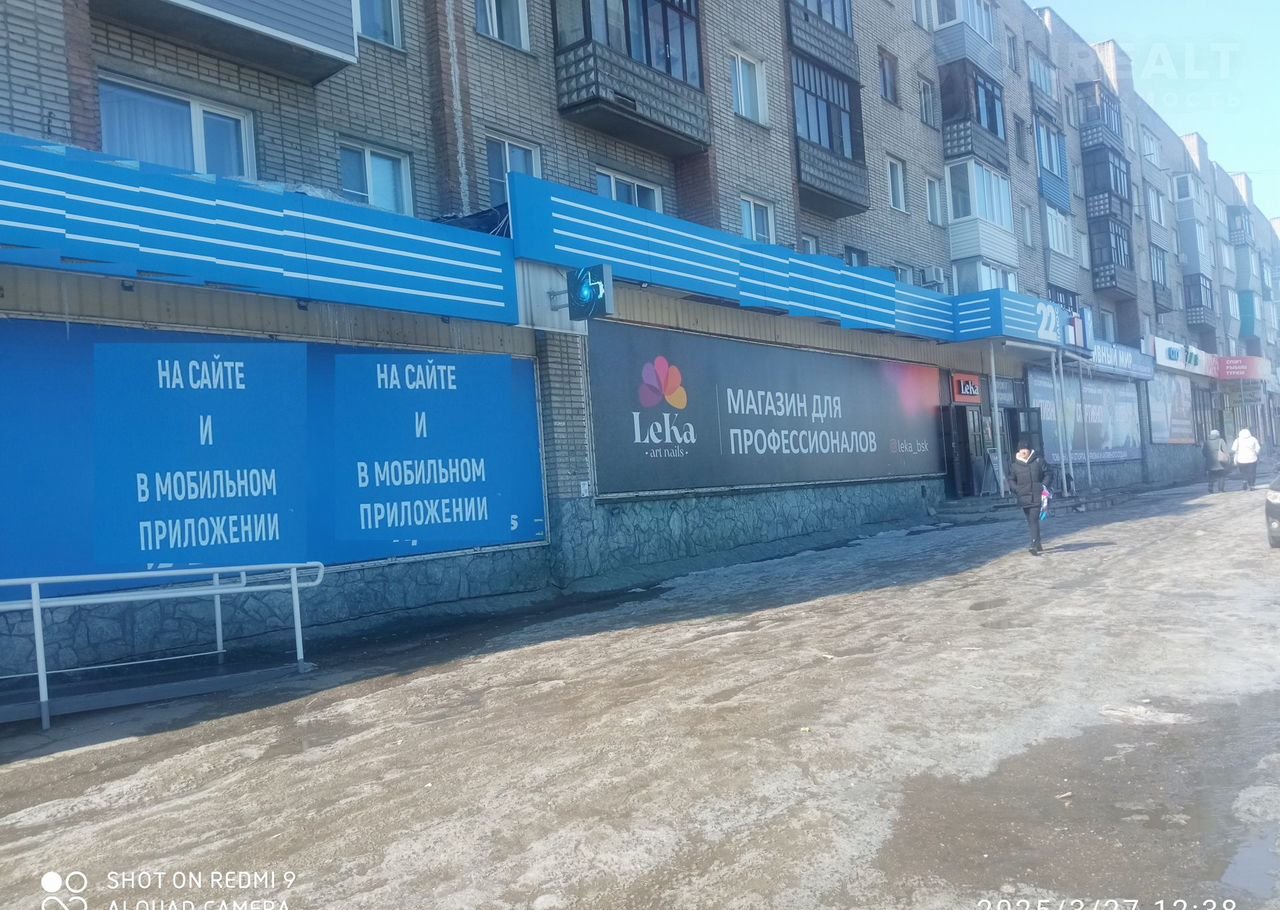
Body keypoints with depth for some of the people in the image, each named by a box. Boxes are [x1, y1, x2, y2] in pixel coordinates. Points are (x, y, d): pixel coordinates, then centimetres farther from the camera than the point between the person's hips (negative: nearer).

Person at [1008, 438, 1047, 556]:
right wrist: (1017, 489, -5)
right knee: (1031, 521, 8)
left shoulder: (1038, 461, 0)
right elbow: (1011, 480, 12)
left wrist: (1044, 486, -6)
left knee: (1034, 520, -12)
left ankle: (1034, 545, -16)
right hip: (1024, 497, 3)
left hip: (1037, 496, -3)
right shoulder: (1015, 465, 5)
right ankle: (1038, 546, 17)